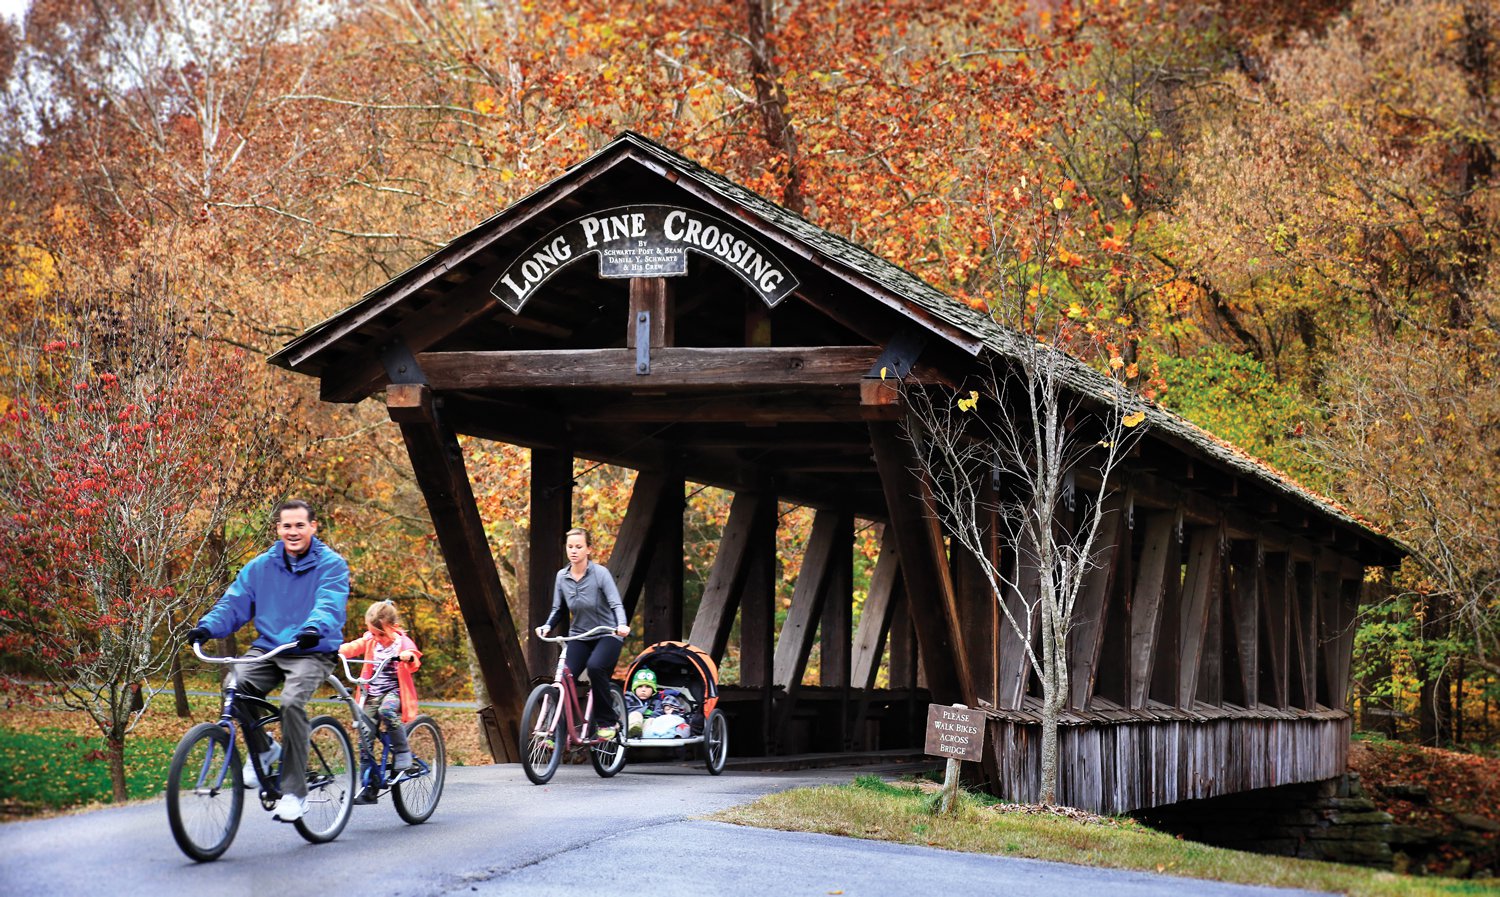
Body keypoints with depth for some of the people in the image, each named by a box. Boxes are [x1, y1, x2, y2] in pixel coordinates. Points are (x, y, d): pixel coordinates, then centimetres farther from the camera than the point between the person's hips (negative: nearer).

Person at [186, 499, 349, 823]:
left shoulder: (331, 564, -3)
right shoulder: (261, 566, 9)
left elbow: (330, 603, -20)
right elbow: (235, 601, 3)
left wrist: (314, 628, -42)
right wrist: (208, 626, -17)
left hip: (312, 653, -4)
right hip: (267, 648, 4)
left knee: (291, 701, -32)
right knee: (235, 687, -26)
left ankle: (294, 793, -22)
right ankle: (263, 749, 3)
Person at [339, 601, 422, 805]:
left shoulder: (403, 642, -4)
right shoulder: (370, 641, 9)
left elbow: (414, 663, -19)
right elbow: (353, 647, 0)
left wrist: (408, 657, -42)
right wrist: (336, 650, -21)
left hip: (394, 691, -5)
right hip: (372, 694, 5)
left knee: (387, 711, -38)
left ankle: (402, 752, -20)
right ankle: (369, 789, 3)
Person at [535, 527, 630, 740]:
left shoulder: (600, 573, -13)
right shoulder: (562, 576, -1)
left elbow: (616, 604, -20)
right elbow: (557, 608, 7)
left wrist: (622, 625, -40)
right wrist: (547, 626, -14)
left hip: (607, 635, -4)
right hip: (579, 636, 4)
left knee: (595, 666, -32)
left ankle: (607, 721, -15)